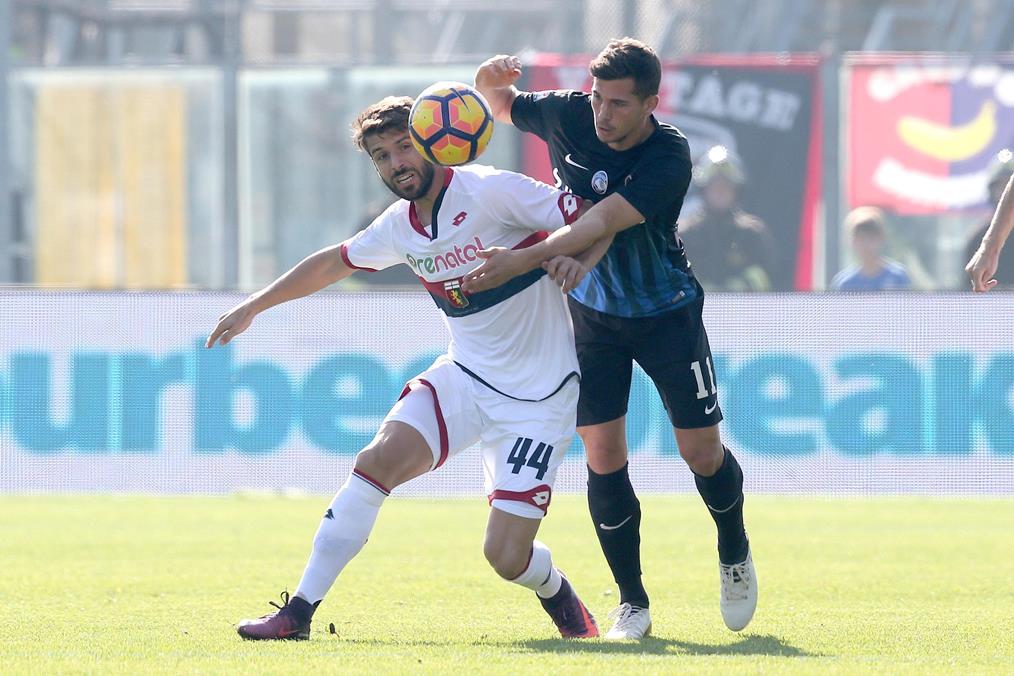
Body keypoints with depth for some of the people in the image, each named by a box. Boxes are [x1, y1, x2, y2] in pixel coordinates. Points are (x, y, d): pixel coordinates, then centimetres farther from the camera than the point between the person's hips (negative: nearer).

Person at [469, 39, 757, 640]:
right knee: (603, 455, -6)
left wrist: (524, 259, -47)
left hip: (667, 313, -3)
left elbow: (603, 222, -38)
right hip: (592, 312, 3)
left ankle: (735, 555, 31)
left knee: (703, 452, 1)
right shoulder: (568, 115, -13)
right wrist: (493, 78, -17)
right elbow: (503, 105, 7)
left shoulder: (668, 156, -26)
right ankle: (632, 601, 7)